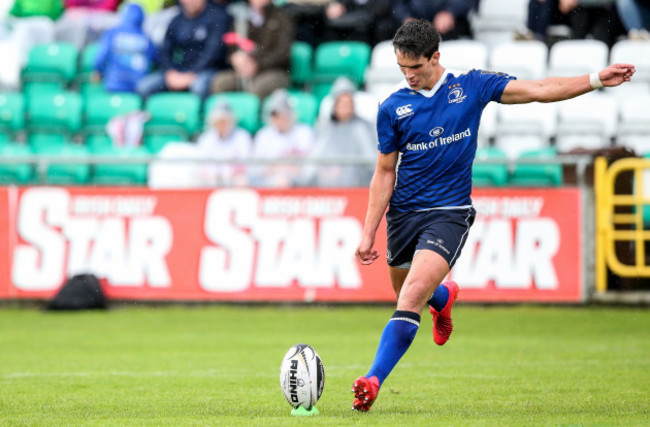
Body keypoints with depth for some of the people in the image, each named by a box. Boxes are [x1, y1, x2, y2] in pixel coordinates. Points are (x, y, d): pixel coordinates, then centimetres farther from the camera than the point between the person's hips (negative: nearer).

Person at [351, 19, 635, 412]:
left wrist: (597, 80, -5)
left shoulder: (471, 86, -1)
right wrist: (369, 233, 3)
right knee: (406, 294, 15)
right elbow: (385, 173, 6)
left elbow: (539, 90, 2)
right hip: (403, 214, 3)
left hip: (449, 213, -3)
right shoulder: (393, 108, 0)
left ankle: (374, 380, -23)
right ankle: (444, 297, 53)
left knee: (413, 295, -22)